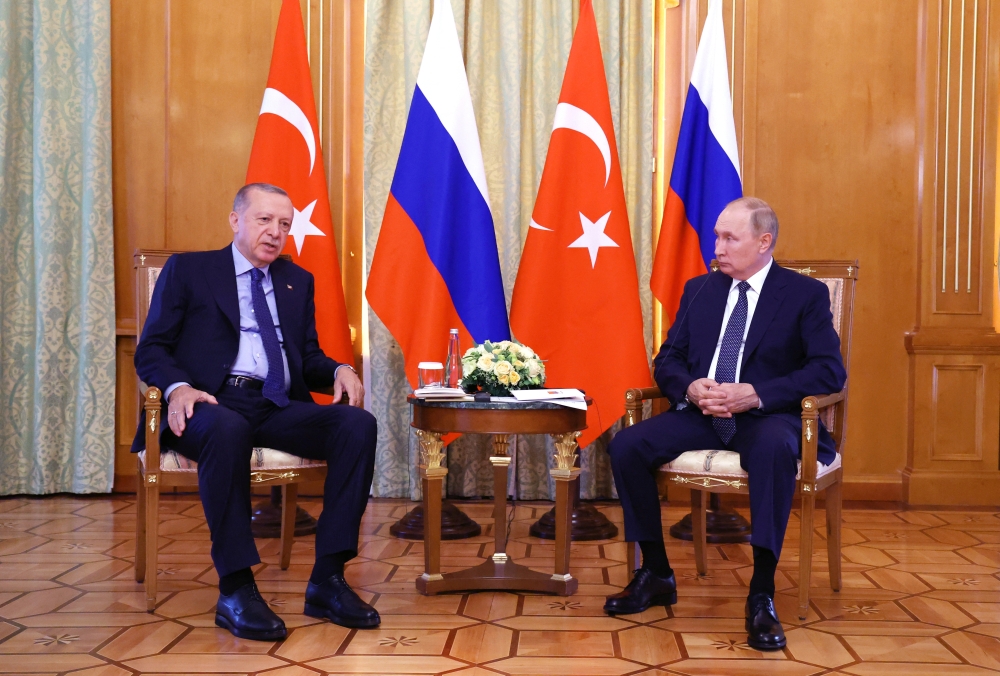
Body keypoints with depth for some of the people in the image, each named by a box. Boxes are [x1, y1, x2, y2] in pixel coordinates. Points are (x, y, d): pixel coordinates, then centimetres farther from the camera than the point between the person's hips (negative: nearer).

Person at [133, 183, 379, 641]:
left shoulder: (298, 281, 25)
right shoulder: (187, 270, 13)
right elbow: (150, 350, 6)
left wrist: (339, 370, -1)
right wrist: (178, 387, -17)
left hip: (279, 408, 4)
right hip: (212, 403, -4)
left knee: (359, 424, -24)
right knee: (228, 429, -41)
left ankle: (327, 580, -24)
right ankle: (235, 590, -31)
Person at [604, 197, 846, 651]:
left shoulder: (805, 294, 0)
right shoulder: (699, 289, 14)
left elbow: (829, 371, -11)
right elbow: (667, 359, 13)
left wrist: (756, 394, -23)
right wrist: (690, 388, -12)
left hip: (766, 416, -4)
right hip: (701, 412, 4)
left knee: (775, 448, -40)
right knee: (626, 446, -20)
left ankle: (761, 595, -30)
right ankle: (655, 574, -3)